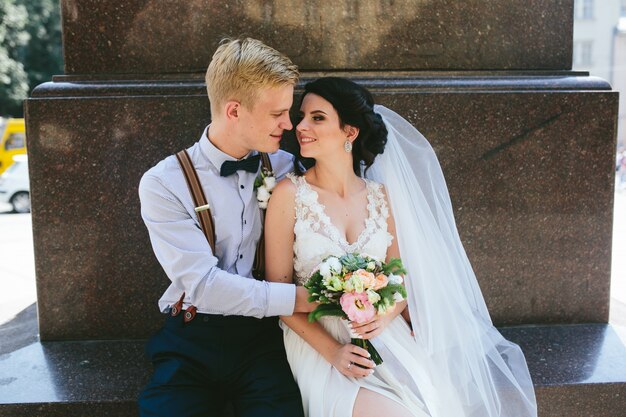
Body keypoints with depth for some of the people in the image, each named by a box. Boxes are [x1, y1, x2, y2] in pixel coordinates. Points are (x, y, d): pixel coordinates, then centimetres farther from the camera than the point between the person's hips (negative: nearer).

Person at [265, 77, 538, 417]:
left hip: (384, 336, 4)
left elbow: (401, 278, 10)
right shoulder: (289, 194, -6)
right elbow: (278, 290, -6)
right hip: (318, 343, -3)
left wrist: (387, 314, -13)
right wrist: (332, 352, -16)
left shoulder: (382, 197, 5)